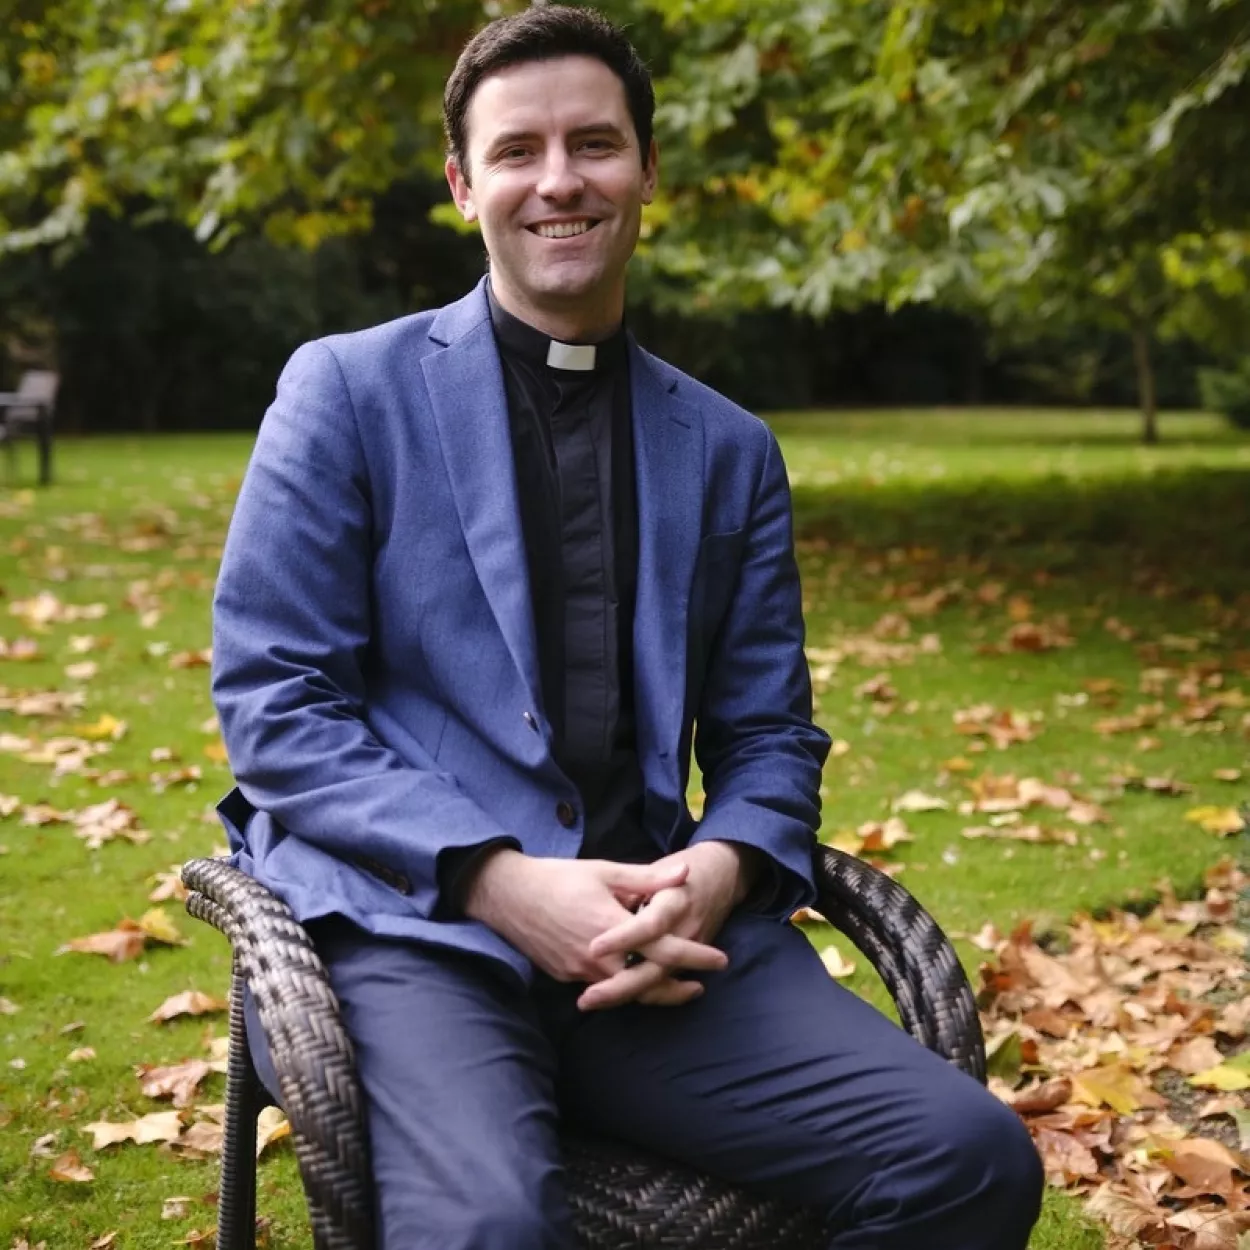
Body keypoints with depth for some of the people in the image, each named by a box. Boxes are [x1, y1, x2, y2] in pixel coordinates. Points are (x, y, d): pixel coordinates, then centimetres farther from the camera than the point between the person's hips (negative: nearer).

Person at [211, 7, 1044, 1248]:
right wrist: (499, 880, -15)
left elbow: (768, 736, 16)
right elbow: (272, 703, -1)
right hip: (411, 920, -4)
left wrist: (718, 872, -9)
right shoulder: (346, 389, 5)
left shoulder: (729, 450, 16)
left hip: (654, 930, 4)